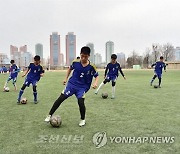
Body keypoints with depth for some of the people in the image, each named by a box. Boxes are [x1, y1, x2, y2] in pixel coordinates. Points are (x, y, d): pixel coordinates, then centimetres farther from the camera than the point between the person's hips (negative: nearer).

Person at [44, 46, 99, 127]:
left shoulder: (91, 66, -12)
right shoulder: (75, 62, -6)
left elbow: (97, 76, 0)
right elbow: (70, 68, 14)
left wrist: (95, 82, -18)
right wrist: (66, 78, 12)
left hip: (82, 87, -2)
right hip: (72, 84, 2)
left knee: (81, 102, -18)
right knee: (61, 98, -7)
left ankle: (83, 120, 10)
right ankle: (50, 115, 8)